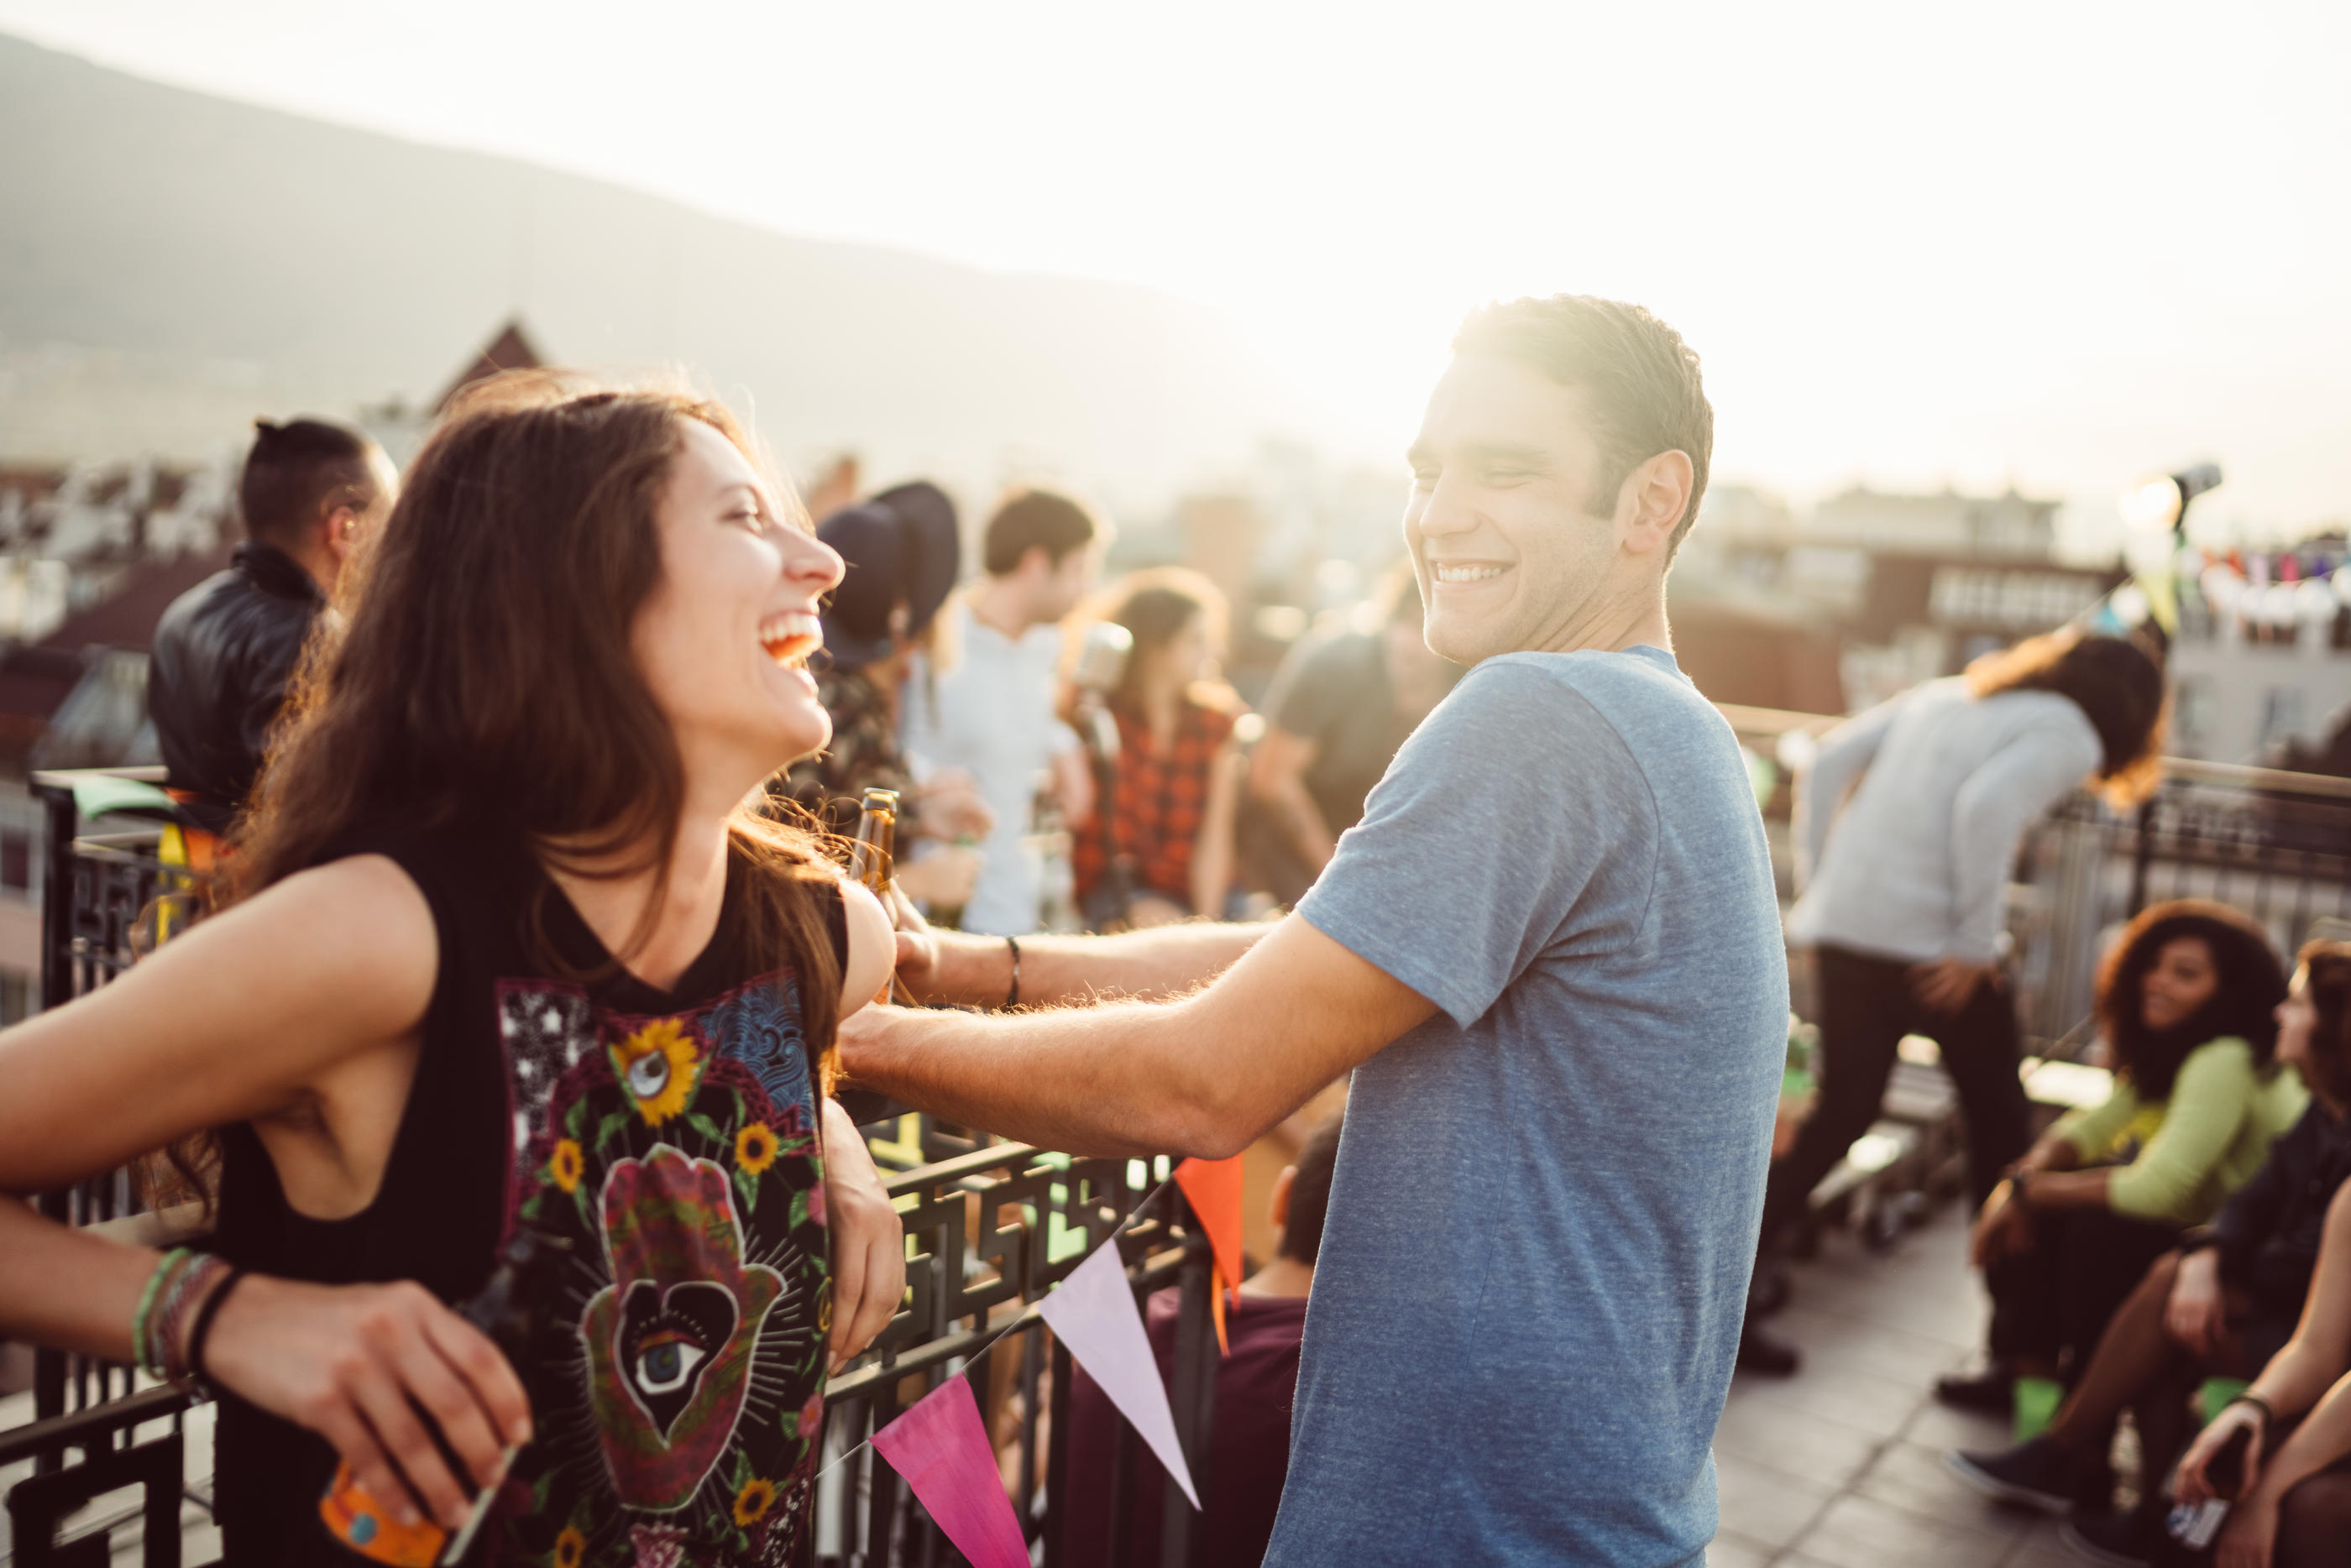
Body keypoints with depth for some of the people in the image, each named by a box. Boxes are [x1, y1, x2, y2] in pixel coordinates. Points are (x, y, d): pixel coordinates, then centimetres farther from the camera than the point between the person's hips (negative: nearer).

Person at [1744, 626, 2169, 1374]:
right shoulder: (2067, 737, 0)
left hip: (1842, 926, 6)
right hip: (1927, 941, -6)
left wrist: (1816, 885, 13)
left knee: (1841, 1113, 13)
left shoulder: (1947, 694, 21)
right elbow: (1987, 805, -20)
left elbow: (1826, 763, 13)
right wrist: (1975, 942, -15)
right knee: (1996, 1117, 13)